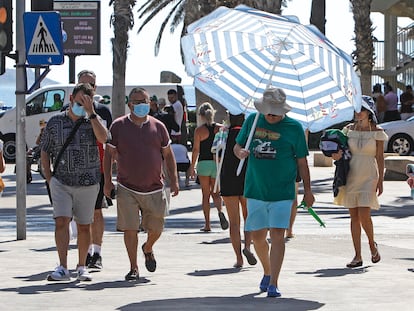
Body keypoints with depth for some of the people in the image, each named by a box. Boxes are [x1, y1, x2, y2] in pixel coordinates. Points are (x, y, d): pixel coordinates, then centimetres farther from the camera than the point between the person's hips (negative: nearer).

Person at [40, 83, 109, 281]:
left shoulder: (92, 121, 4)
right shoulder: (55, 122, 5)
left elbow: (103, 138, -18)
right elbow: (45, 152, 11)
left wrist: (91, 112, -17)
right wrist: (49, 179, 1)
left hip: (88, 183, 1)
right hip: (61, 182, 0)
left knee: (84, 226, 7)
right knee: (61, 222, -15)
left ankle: (82, 267, 21)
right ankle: (62, 268, -18)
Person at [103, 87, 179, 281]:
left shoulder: (158, 127, 5)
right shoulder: (118, 126, 0)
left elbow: (168, 155, 12)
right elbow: (109, 154, 5)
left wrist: (174, 180, 5)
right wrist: (108, 181, 1)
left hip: (154, 189, 2)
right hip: (127, 189, -2)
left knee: (156, 229, 6)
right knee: (129, 229, -4)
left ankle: (148, 249, 40)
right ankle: (133, 268, 8)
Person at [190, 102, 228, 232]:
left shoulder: (199, 130, -5)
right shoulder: (220, 128, 2)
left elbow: (196, 149, -6)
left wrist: (192, 166, 1)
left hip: (203, 163, -2)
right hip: (217, 163, 2)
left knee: (205, 194, 7)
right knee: (215, 192, 13)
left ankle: (207, 224, 6)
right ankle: (220, 211, -18)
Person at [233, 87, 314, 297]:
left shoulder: (294, 128, -2)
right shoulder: (253, 121, 5)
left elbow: (301, 161, 3)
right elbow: (237, 147, 14)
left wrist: (307, 190, 5)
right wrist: (240, 152, -10)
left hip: (282, 192, -3)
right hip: (255, 190, 3)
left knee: (277, 235, -11)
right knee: (257, 236, 11)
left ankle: (273, 284, -11)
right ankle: (267, 272, 36)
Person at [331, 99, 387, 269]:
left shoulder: (377, 132, -1)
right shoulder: (348, 130, 6)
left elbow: (380, 158, 1)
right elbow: (340, 151, 15)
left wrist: (380, 181, -2)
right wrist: (336, 155, -10)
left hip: (368, 177, -3)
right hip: (351, 176, 3)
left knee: (364, 215, -14)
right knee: (354, 216, 3)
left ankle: (372, 244, 14)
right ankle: (357, 256, 7)